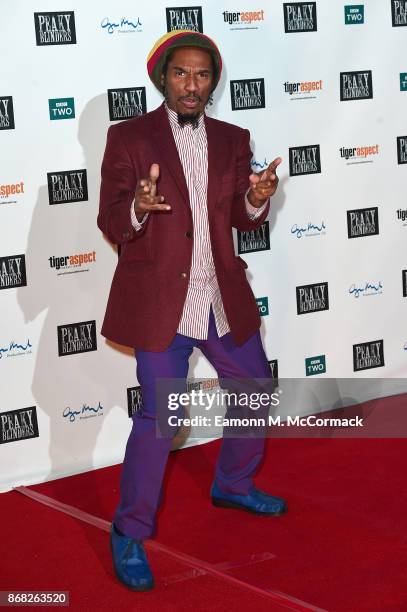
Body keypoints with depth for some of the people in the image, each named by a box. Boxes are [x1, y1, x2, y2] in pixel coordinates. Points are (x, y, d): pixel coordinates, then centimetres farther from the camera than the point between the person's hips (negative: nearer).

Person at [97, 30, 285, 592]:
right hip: (160, 301, -5)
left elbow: (242, 219, 12)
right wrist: (137, 208, -29)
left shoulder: (232, 140, 8)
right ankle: (130, 534, 8)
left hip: (224, 299, 6)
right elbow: (111, 224, -7)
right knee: (159, 414, -9)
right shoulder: (129, 137, -5)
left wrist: (257, 201, -11)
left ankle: (233, 485, 44)